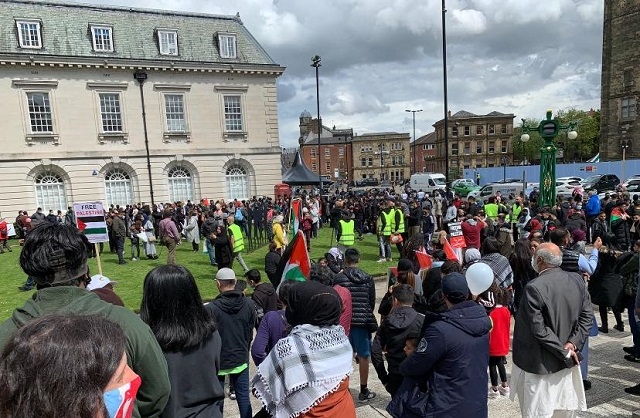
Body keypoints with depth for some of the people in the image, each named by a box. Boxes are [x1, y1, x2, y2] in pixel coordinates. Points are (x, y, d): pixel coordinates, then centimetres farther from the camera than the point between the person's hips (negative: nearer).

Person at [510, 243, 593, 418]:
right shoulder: (577, 280, -3)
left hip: (542, 365, -6)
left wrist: (565, 353, -11)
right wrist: (572, 344, -5)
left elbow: (539, 330, -22)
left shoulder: (534, 288, -23)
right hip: (567, 364, 7)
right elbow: (587, 315, 1)